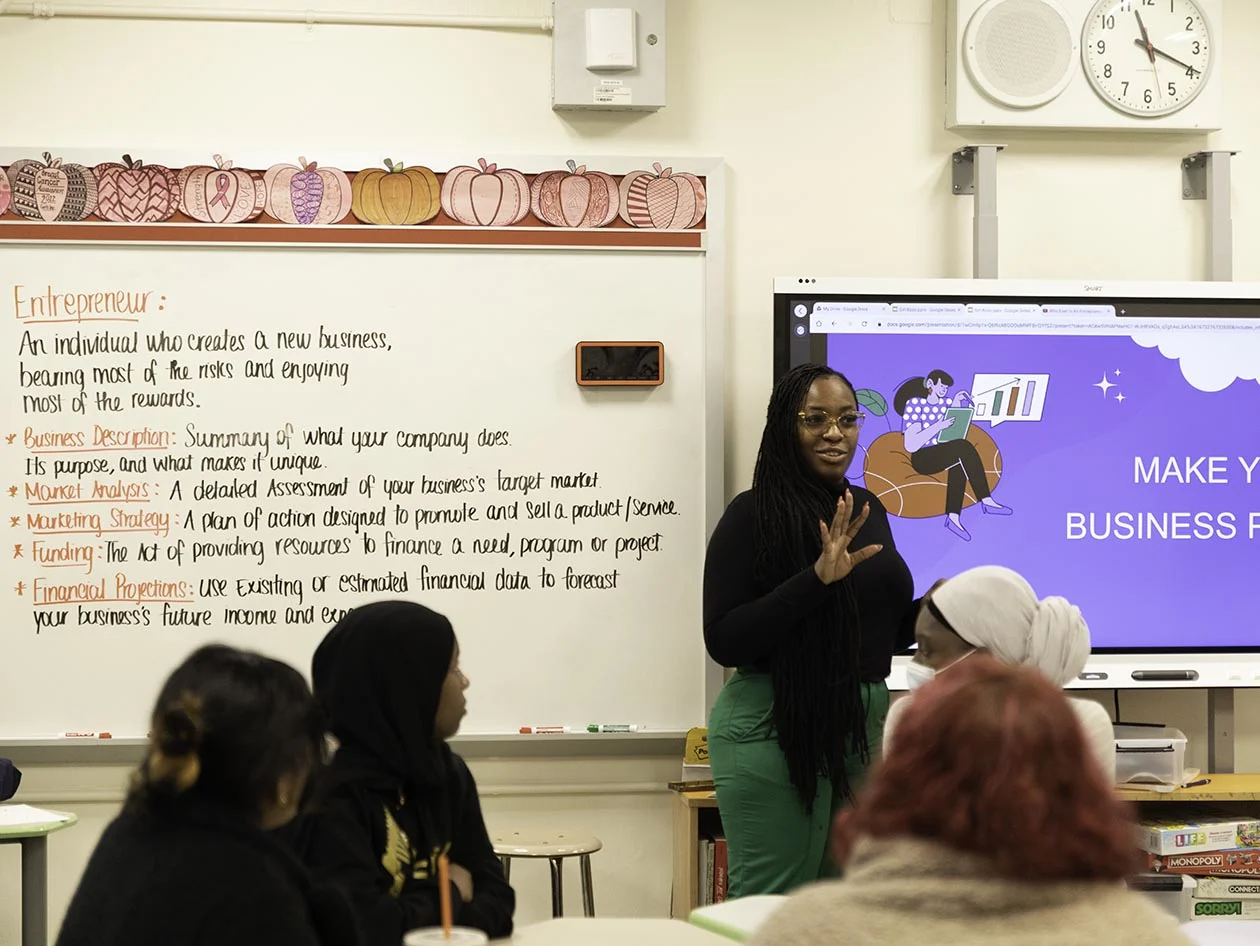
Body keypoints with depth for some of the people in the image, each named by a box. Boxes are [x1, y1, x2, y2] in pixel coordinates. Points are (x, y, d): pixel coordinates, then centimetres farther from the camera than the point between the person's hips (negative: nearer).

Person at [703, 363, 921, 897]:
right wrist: (818, 578, -23)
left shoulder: (868, 511, 10)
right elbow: (723, 641, -16)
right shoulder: (753, 515, -9)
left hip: (863, 726, 7)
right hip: (776, 727, -7)